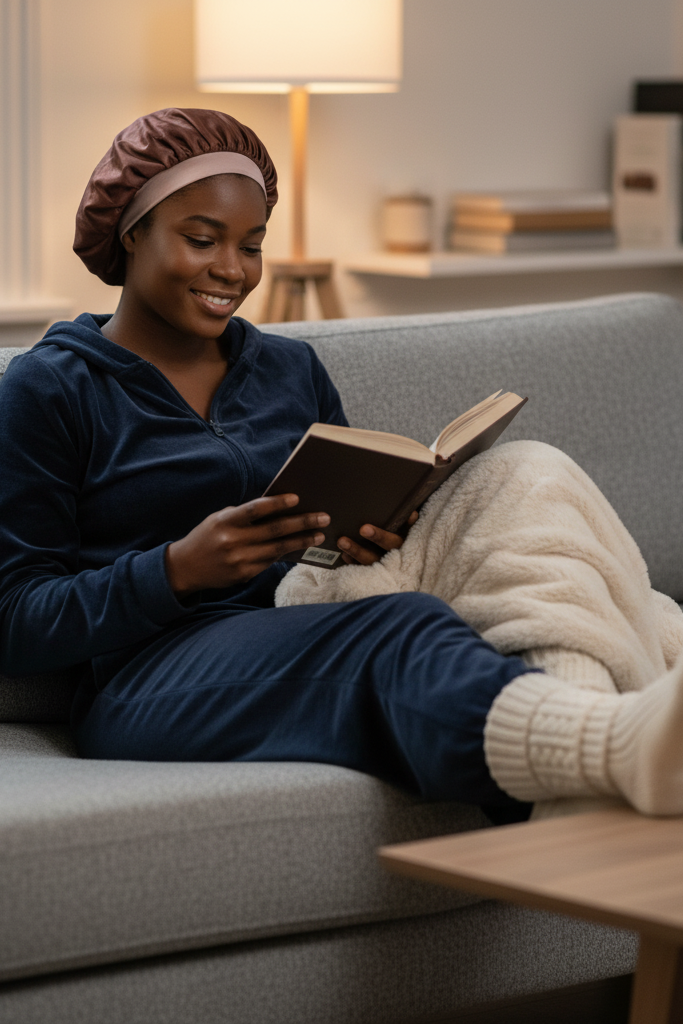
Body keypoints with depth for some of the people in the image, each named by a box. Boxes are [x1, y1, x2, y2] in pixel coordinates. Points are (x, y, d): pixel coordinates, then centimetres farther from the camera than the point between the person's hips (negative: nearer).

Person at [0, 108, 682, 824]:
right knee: (401, 631, -38)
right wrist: (179, 569, -16)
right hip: (153, 679, -5)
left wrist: (378, 544, -2)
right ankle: (619, 748, -67)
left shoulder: (291, 369, 23)